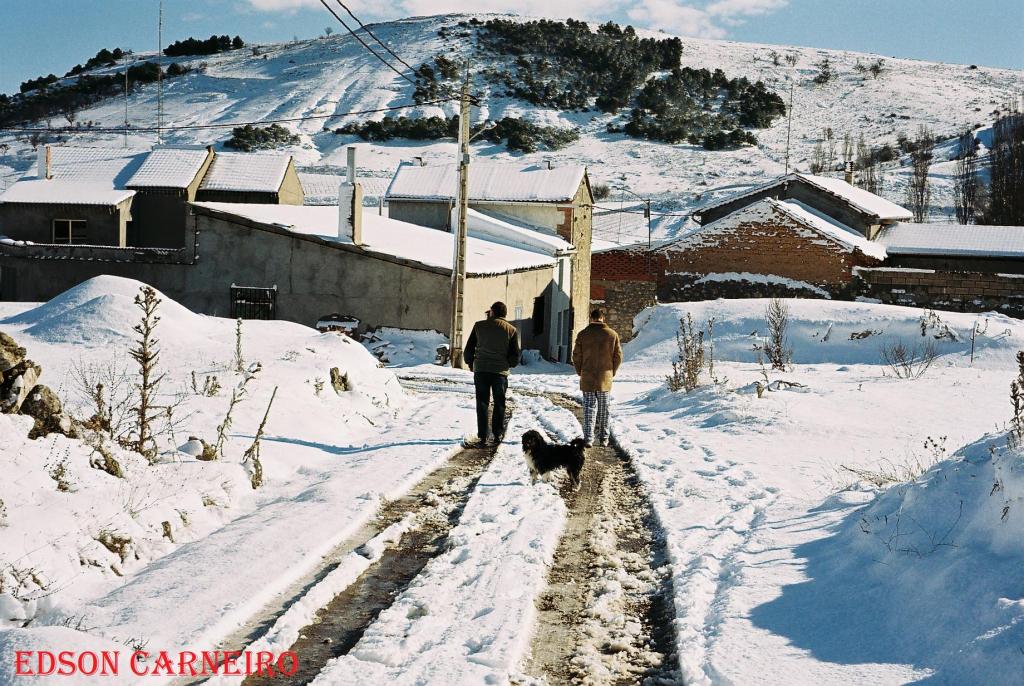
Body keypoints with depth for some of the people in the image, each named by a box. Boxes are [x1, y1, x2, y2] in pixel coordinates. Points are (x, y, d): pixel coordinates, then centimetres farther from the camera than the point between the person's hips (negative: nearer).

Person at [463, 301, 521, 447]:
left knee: (482, 403, 4)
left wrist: (470, 363, 22)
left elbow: (468, 349, 6)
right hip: (500, 371, 0)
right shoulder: (511, 330, 2)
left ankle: (482, 436, -1)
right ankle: (497, 435, 12)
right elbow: (515, 355, 2)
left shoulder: (479, 326, 2)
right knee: (499, 404, 12)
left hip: (481, 369, 0)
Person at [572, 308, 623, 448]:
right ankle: (603, 438, 16)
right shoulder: (612, 334, -1)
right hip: (605, 378, 1)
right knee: (603, 408, 11)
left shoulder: (583, 334, -5)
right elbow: (618, 356, 2)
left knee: (589, 407, 2)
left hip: (587, 378, -1)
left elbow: (576, 356, -2)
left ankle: (588, 438, -6)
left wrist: (581, 372, 11)